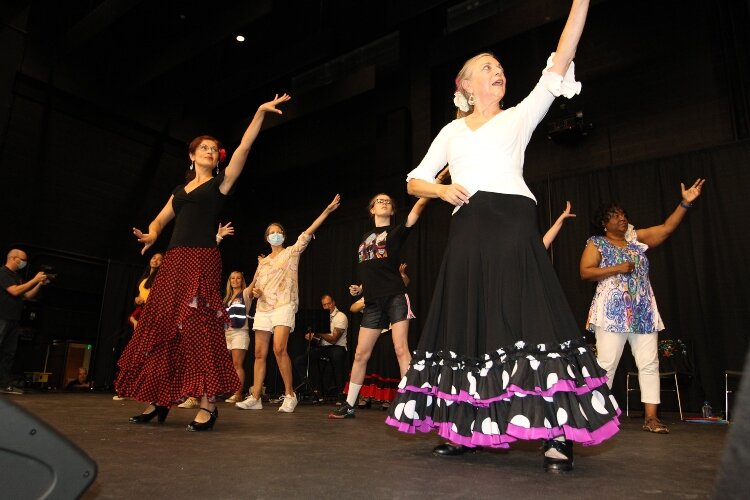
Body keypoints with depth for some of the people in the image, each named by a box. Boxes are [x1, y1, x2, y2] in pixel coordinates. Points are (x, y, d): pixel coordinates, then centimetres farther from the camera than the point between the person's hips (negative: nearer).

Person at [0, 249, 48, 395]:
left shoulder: (17, 277, 19)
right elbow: (15, 291, -18)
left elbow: (27, 296, 19)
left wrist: (40, 284, 6)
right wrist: (35, 279, -14)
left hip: (13, 320, 9)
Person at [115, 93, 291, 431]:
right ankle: (159, 401, 14)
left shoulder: (220, 183, 8)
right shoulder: (181, 189, 23)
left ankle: (208, 404, -12)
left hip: (202, 260, -6)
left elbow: (244, 148, 0)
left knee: (198, 327, -14)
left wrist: (260, 113, -6)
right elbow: (161, 219, 22)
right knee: (160, 328, 4)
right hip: (173, 261, 6)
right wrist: (152, 234, -1)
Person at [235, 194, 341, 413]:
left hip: (284, 306, -6)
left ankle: (290, 395, -12)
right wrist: (254, 291, -1)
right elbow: (254, 284, 25)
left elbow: (308, 233, -4)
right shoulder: (263, 261, 20)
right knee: (260, 353, 2)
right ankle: (255, 398, 7)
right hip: (263, 308, 6)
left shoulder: (292, 252, 6)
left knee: (279, 349, -22)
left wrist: (327, 210, -12)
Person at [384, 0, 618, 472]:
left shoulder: (520, 116, 16)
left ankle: (557, 434, -8)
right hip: (468, 233, 3)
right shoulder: (452, 132, 20)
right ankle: (464, 428, 10)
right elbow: (414, 181, 19)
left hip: (513, 226, -2)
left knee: (529, 321, -12)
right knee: (466, 326, 1)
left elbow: (560, 63, 5)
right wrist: (443, 190, -2)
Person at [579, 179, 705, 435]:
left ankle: (651, 417, 7)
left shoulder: (635, 238, 16)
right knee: (606, 364, -7)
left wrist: (685, 203, 3)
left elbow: (666, 228, 11)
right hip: (612, 313, -5)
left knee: (649, 364, 2)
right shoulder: (596, 243, 3)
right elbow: (585, 272, -8)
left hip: (643, 313, 5)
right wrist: (617, 268, -14)